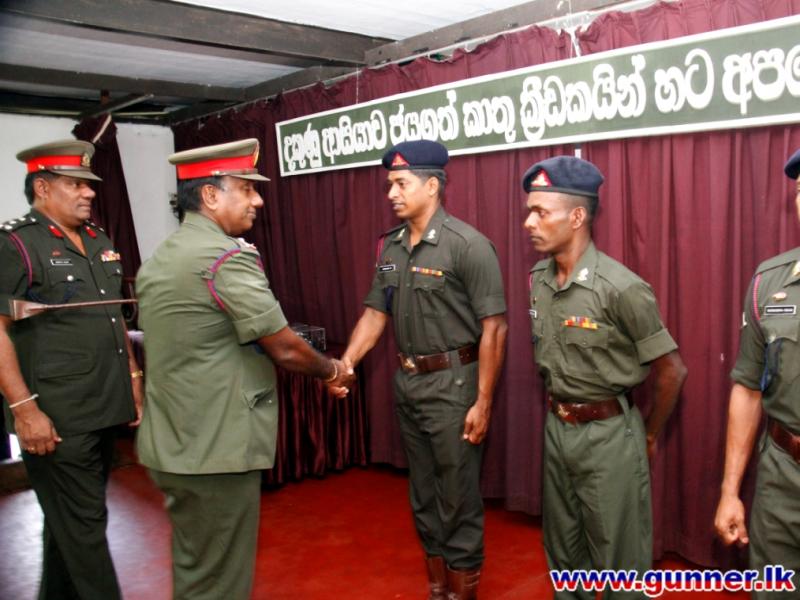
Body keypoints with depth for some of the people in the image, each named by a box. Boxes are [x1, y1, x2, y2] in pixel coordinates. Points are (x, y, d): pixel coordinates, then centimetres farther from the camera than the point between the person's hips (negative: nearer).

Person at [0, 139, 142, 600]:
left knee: (72, 521, 19)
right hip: (57, 418, -7)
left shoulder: (100, 242, 13)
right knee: (83, 524, 1)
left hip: (104, 409, 7)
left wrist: (133, 380, 16)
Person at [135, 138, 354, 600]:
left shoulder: (161, 258, 10)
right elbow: (285, 349, -16)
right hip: (217, 449, -9)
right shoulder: (228, 257, -18)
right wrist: (333, 372, 3)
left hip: (175, 445, 9)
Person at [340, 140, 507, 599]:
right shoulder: (390, 246, 6)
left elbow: (494, 327, -16)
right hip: (408, 383, 7)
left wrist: (483, 402, -18)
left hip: (453, 384, -7)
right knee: (423, 496, 19)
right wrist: (346, 364, -5)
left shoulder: (467, 245, -15)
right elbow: (376, 312, 9)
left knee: (458, 501, 6)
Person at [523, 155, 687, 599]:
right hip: (555, 427, 6)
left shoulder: (620, 288, -21)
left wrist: (649, 434, -1)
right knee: (562, 548, 21)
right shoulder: (538, 279, -1)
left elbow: (671, 370, -13)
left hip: (608, 433, -6)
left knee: (618, 557, 11)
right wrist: (556, 412, 16)